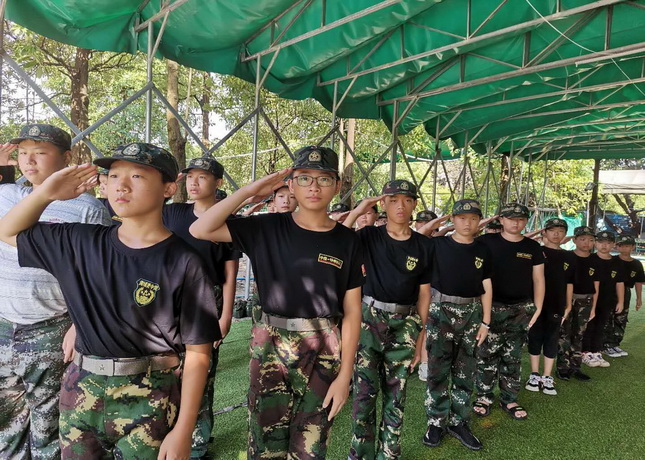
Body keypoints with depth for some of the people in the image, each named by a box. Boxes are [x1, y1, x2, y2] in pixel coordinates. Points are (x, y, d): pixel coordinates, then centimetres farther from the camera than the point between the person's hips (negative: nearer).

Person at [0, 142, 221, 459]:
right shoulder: (82, 242, 0)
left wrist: (183, 431, -12)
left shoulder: (183, 263, -15)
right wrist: (47, 192, -3)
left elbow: (198, 353, -12)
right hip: (81, 391, 5)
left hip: (148, 401, -4)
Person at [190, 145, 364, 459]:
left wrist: (345, 374, -5)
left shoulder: (347, 241, -3)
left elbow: (352, 312, -1)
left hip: (323, 351, 1)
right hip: (269, 347, 0)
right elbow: (200, 230, -11)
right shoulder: (267, 228, -3)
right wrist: (249, 191, -14)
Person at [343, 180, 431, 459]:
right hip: (369, 319, -1)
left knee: (396, 395, 10)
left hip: (404, 324, 2)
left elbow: (423, 293, 6)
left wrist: (420, 336, 6)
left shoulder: (423, 246, 3)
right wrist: (356, 213, -17)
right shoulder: (369, 236, -1)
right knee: (364, 392, -1)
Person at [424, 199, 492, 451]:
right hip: (440, 311, -3)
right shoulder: (437, 244, -2)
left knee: (465, 372, 11)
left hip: (471, 314, 3)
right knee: (438, 370, 2)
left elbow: (486, 287, 10)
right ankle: (437, 422, 17)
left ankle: (459, 422, 25)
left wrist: (485, 321, 7)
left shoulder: (483, 250, 7)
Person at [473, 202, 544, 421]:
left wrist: (537, 308, 5)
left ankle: (509, 400, 23)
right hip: (491, 307, -3)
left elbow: (538, 279, 10)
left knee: (513, 357, 11)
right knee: (487, 354, 0)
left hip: (521, 310, 3)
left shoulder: (533, 247, 7)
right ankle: (484, 397, 15)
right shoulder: (487, 242, -2)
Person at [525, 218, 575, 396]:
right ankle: (535, 375, 17)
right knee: (535, 337, 6)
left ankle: (547, 378, 16)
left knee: (552, 339, 7)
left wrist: (568, 305, 9)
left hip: (556, 305, 2)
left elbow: (569, 283, 10)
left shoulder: (569, 257, 7)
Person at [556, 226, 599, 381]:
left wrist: (593, 307, 9)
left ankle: (575, 367, 19)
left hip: (585, 301, 4)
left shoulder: (594, 261, 7)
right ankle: (562, 367, 5)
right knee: (564, 334, -3)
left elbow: (596, 287, 10)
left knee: (578, 335, 11)